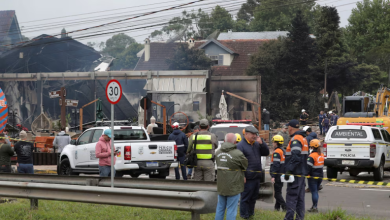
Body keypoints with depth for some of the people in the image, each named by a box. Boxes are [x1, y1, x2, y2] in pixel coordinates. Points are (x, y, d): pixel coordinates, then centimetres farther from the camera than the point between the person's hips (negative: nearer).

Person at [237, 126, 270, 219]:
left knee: (253, 198, 17)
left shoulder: (256, 144, 15)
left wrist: (262, 143, -4)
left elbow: (266, 153, 12)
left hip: (256, 177, 8)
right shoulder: (240, 145, -10)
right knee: (245, 198, -3)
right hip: (248, 177, -8)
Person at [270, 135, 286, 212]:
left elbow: (275, 165, -23)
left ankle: (285, 207, -14)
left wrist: (273, 176, -25)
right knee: (278, 192, 17)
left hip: (277, 174, -10)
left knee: (277, 193, -7)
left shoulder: (276, 152, -16)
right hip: (282, 174, 10)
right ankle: (277, 207, 22)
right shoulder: (283, 151, 14)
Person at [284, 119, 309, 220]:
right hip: (301, 172, 10)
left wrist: (288, 170, -25)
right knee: (300, 197, 12)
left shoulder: (296, 139, -14)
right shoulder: (303, 139, 18)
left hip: (295, 173, -10)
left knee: (291, 197, -10)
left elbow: (295, 157, -24)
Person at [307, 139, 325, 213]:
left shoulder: (312, 156, -19)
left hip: (313, 176, -7)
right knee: (316, 191, 17)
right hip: (320, 176, 7)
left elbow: (308, 166, -23)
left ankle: (315, 207, -4)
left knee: (314, 192, -3)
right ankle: (314, 206, 23)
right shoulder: (321, 155, 7)